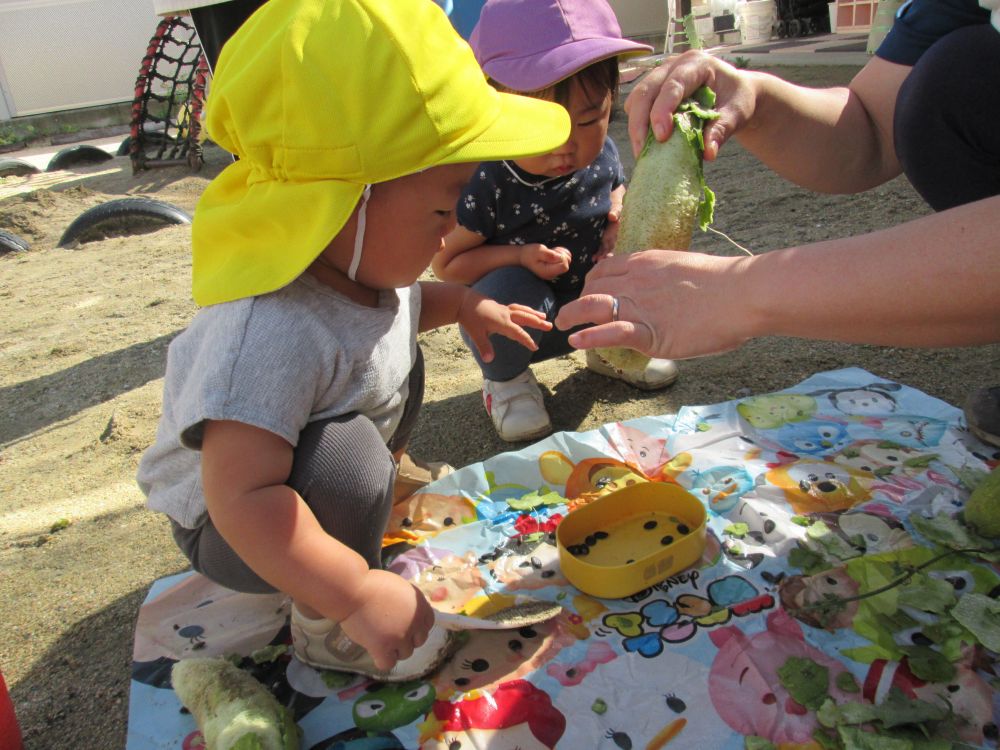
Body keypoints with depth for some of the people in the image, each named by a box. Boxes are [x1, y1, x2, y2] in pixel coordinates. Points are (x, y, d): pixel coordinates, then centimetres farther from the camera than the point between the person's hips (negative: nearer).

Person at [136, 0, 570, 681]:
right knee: (349, 455, -36)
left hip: (304, 476, 8)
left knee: (398, 358, 13)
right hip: (233, 527, -8)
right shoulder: (274, 331, -44)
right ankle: (323, 628, -10)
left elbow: (398, 305, 12)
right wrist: (357, 594, -46)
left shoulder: (362, 260, -13)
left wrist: (463, 305, -2)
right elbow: (239, 497, -46)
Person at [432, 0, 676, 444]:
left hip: (591, 306, 5)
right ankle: (504, 377, -2)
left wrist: (619, 224, -12)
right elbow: (447, 264, -16)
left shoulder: (601, 155, -12)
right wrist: (522, 255, -30)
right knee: (509, 289, -36)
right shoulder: (485, 182, -27)